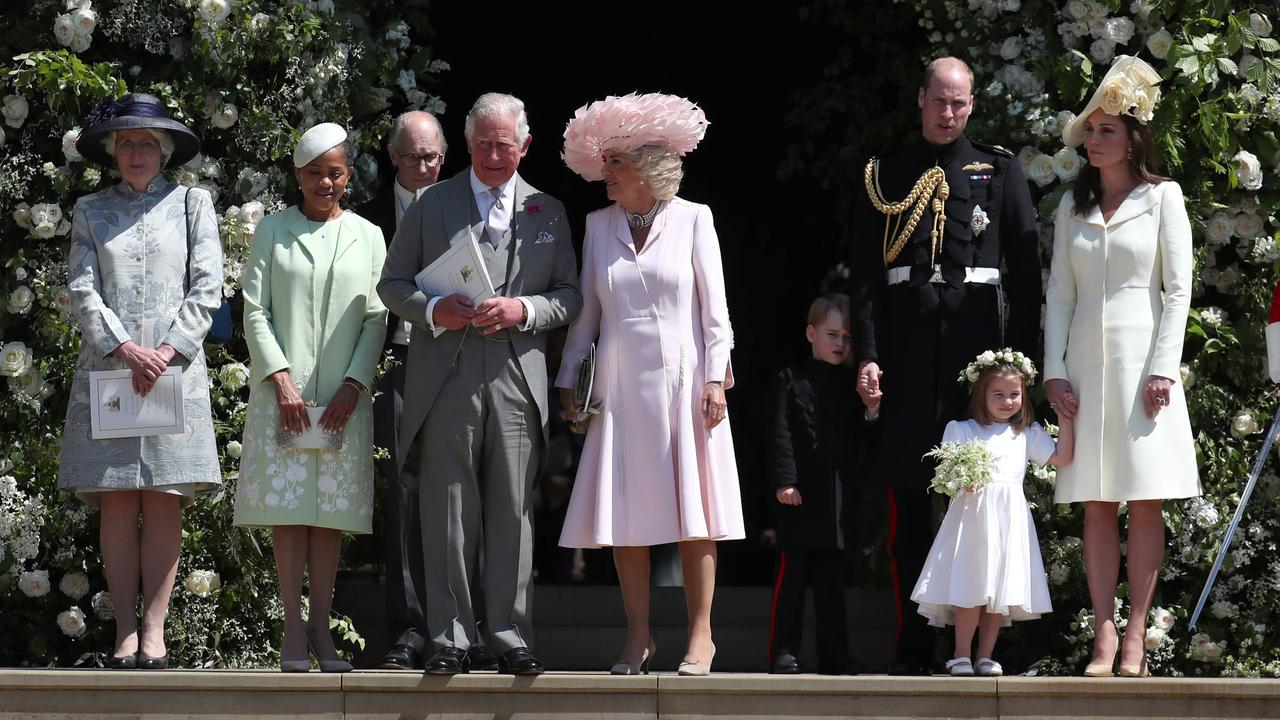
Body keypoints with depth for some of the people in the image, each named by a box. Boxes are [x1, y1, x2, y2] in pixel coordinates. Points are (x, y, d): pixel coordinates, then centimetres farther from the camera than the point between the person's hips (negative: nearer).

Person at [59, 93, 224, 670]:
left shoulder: (192, 204, 10)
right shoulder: (91, 211, 13)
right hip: (107, 366, 1)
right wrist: (126, 350, -10)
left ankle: (154, 632, -4)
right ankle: (124, 633, -2)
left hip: (175, 368, -1)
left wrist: (167, 351, -10)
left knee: (163, 503, -5)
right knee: (117, 504, -3)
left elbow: (207, 287, 3)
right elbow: (82, 291, 4)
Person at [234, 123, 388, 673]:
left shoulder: (368, 236, 11)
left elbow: (376, 319, 6)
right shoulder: (273, 232, 8)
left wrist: (354, 385, -7)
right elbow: (255, 311, 2)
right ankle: (293, 631, -2)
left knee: (332, 509, 1)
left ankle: (321, 628, 5)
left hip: (344, 395, 1)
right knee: (287, 507, -4)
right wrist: (281, 377, -10)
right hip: (283, 390, -1)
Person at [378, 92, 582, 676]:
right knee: (448, 513, -1)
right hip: (446, 381, -1)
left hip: (518, 381, 1)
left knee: (512, 512, 1)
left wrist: (523, 310, -8)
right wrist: (433, 309, -10)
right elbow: (392, 284, 10)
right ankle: (451, 638, 3)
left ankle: (510, 636, 6)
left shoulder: (548, 212, 14)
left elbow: (570, 296, 12)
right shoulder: (431, 205, 10)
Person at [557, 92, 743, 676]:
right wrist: (567, 379, 8)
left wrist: (715, 379, -7)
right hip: (620, 384, 3)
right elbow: (587, 308, 13)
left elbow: (713, 306, 0)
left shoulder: (692, 219, 1)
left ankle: (700, 634, 3)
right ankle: (638, 635, 9)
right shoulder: (599, 226, 10)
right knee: (626, 515, 1)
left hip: (682, 380, -3)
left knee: (693, 513, -2)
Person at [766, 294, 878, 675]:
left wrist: (871, 415, -6)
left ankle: (834, 654, 11)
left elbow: (858, 438, 12)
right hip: (800, 494, -4)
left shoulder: (853, 384, 13)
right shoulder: (792, 379, 2)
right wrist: (784, 481, -12)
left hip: (840, 496, 4)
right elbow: (780, 435, -4)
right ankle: (784, 652, 1)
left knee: (833, 576, 8)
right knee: (792, 573, -1)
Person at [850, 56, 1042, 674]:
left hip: (977, 336, -1)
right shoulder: (884, 175, 12)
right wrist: (867, 355, -3)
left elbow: (1026, 266, 7)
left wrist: (1022, 353, -1)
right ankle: (913, 648, 5)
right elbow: (864, 273, 7)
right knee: (907, 496, 1)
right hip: (906, 342, 1)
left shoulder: (999, 171, 11)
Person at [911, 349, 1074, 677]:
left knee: (1000, 589, 3)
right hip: (973, 515, -3)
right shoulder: (961, 430, 7)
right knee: (970, 590, -7)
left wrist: (1066, 420, 4)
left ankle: (985, 657, 10)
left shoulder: (1027, 434, 15)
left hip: (1009, 518, 3)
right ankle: (961, 657, 0)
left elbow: (1062, 458, 8)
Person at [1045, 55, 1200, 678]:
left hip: (1142, 357, -3)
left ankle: (1136, 637, -3)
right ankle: (1103, 637, -1)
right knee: (1096, 505, 0)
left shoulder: (1162, 198, 3)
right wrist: (1053, 371, 1)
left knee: (1144, 503, -4)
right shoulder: (1073, 206, 13)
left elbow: (1178, 289, -2)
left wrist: (1163, 369, -10)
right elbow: (1059, 293, 12)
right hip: (1086, 361, 3)